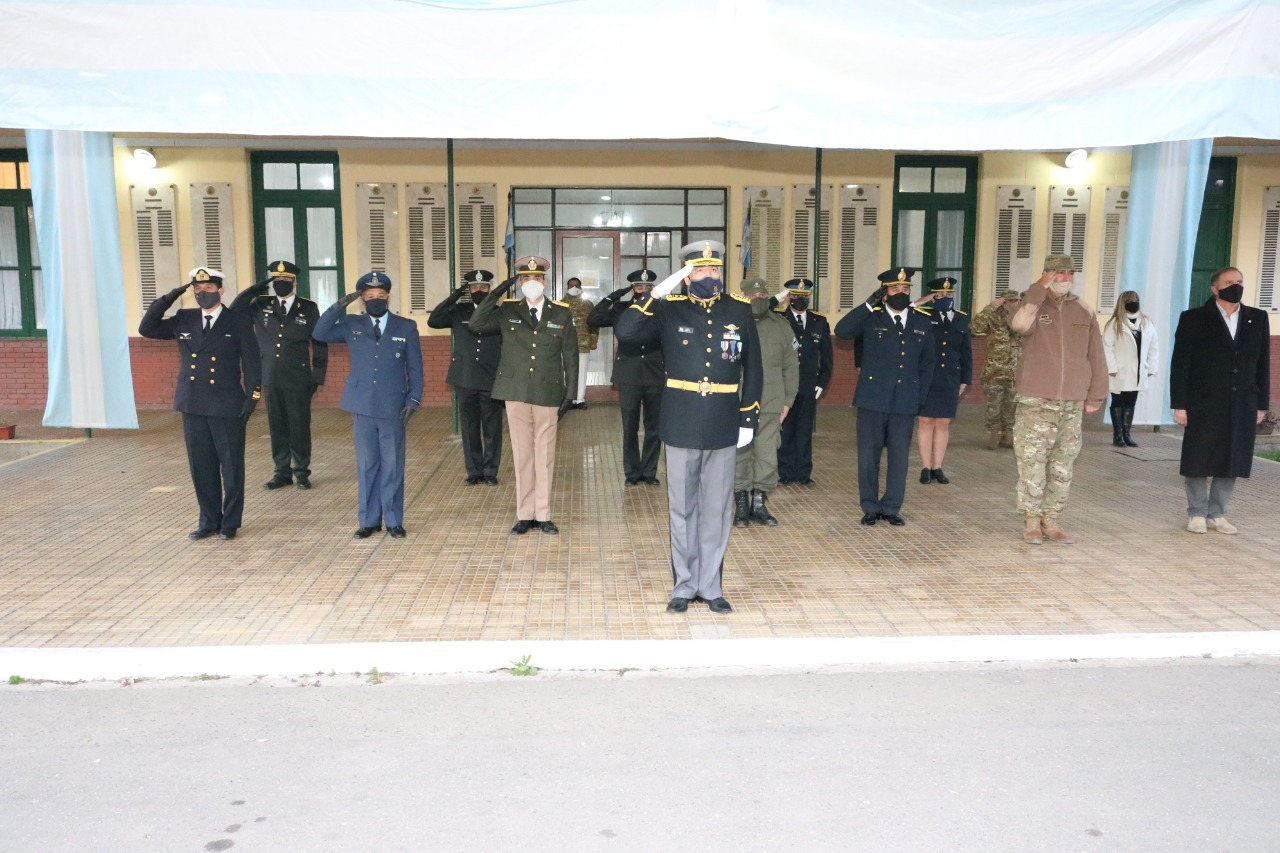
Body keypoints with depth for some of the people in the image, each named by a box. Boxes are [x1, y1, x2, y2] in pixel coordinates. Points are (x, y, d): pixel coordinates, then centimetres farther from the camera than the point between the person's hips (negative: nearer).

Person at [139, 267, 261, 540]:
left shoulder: (238, 322, -2)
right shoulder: (184, 320, 9)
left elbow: (252, 363, -4)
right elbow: (147, 328, 7)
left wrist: (252, 397, -12)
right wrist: (169, 298, -3)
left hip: (227, 406, -4)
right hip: (193, 406, 4)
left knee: (231, 467, 4)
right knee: (201, 468, 10)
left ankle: (230, 523, 15)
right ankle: (209, 521, 21)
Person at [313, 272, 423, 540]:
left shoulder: (406, 327, 3)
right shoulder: (352, 324, 6)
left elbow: (415, 368, 3)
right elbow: (320, 334, -7)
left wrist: (413, 400, -6)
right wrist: (339, 306, -14)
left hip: (393, 407, -1)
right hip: (363, 407, 1)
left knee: (392, 465, 4)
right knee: (367, 465, 8)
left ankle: (394, 520, 13)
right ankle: (369, 520, 17)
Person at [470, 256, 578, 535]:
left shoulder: (562, 313, 3)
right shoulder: (507, 310, 4)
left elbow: (570, 357, 3)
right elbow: (476, 324, -7)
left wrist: (570, 394, -1)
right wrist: (496, 294, -14)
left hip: (548, 394, -1)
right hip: (516, 392, 1)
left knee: (545, 455, 5)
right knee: (522, 454, 6)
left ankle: (543, 514, 14)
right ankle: (525, 514, 15)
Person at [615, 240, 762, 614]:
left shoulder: (740, 310, 3)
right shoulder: (669, 310, -1)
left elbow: (752, 369, 6)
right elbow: (624, 332, -15)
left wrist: (749, 419, 2)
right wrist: (656, 294, -20)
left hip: (724, 428, 1)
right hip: (682, 426, -1)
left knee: (716, 510, 9)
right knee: (682, 509, 9)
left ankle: (711, 586, 21)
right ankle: (684, 585, 22)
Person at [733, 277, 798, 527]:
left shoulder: (781, 326, 8)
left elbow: (791, 366, 11)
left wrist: (788, 401, 7)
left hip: (771, 405, 2)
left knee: (767, 456, 4)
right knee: (739, 455, 4)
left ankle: (759, 504, 17)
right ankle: (741, 505, 16)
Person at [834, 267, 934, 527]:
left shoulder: (923, 321, 8)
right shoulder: (871, 318, 0)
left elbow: (927, 363, 14)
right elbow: (841, 330, -18)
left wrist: (920, 396, 7)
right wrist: (869, 304, -20)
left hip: (905, 403, 2)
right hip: (873, 399, -2)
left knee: (899, 456, 6)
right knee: (868, 455, 4)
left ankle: (892, 508, 17)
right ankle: (870, 508, 15)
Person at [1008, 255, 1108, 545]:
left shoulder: (1084, 312, 11)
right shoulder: (1034, 305, 2)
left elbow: (1096, 358, 12)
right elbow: (1019, 324, -23)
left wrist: (1095, 396, 8)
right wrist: (1040, 289, -16)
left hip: (1072, 405, 3)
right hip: (1035, 403, -3)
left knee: (1062, 467, 7)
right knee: (1032, 464, -3)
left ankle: (1050, 521, 17)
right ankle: (1031, 522, 8)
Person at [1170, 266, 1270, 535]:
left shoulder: (1258, 319, 9)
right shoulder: (1193, 319, -1)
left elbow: (1263, 364, 10)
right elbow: (1180, 364, -3)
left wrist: (1262, 404, 7)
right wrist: (1179, 405, -8)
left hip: (1242, 408, 3)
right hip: (1204, 406, -3)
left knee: (1231, 462, 7)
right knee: (1198, 462, 3)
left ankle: (1217, 514, 19)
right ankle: (1197, 514, 16)